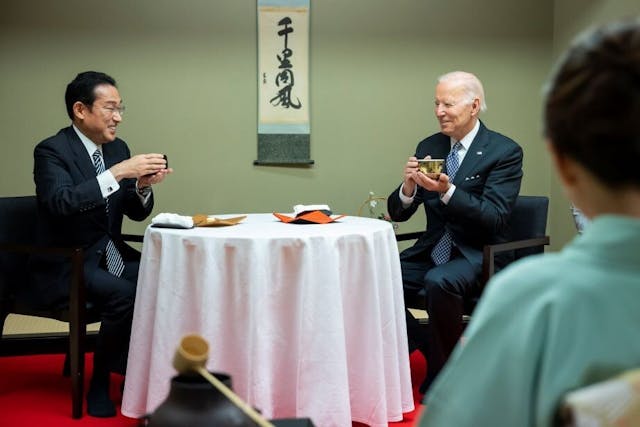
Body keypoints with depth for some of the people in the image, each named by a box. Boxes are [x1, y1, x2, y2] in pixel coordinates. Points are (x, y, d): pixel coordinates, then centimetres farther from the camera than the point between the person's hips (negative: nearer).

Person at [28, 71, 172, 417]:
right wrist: (118, 173, -35)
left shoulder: (117, 148, 8)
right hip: (65, 266, -7)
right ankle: (99, 384, -10)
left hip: (110, 257, 7)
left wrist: (143, 186, -12)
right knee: (125, 295, -30)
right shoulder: (51, 150, -12)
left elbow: (137, 213, 10)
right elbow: (61, 201, -31)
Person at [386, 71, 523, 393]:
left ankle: (441, 377, -13)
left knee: (439, 282, -35)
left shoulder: (504, 151, -6)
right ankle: (430, 348, 3)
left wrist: (447, 191, -29)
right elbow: (397, 213, 9)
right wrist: (408, 187, -15)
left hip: (476, 258, -5)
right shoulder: (429, 147, 9)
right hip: (431, 253, 5)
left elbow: (495, 219, -15)